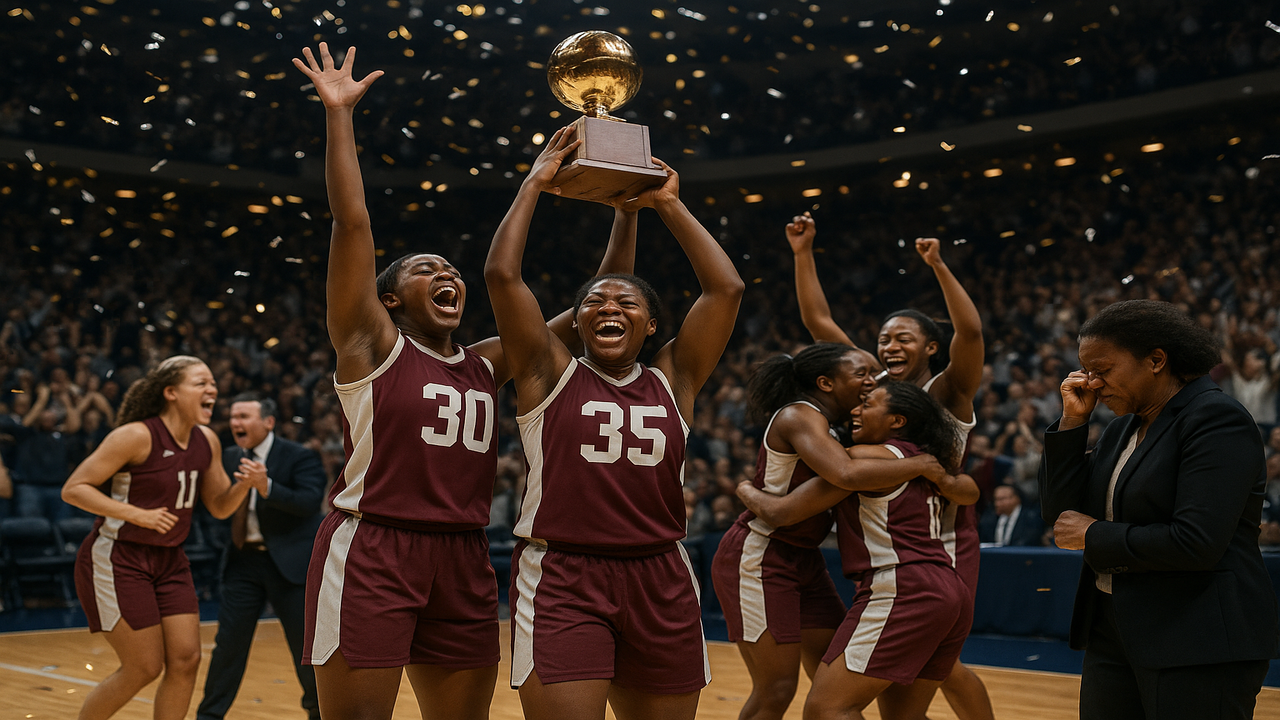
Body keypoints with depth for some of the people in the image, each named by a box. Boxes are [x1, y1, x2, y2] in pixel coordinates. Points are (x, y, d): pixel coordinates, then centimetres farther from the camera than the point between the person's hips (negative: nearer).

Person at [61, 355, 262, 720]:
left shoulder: (207, 442, 2)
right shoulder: (137, 436, -18)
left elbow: (220, 507, 11)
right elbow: (73, 489, -18)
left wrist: (246, 483, -10)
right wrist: (138, 514, -25)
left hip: (169, 560, 7)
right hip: (116, 559, -7)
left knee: (186, 660, 0)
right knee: (144, 668, -4)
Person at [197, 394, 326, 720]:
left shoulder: (300, 457, -9)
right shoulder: (230, 458, 8)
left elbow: (309, 503, -23)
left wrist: (266, 485, -36)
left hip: (290, 562, -4)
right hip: (244, 560, 4)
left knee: (306, 642, 5)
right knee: (229, 640, 2)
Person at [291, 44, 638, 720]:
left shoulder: (490, 365, 14)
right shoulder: (373, 347, 1)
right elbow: (352, 221, -7)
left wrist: (628, 211, 10)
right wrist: (338, 112, -9)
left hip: (463, 562, 6)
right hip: (371, 551, -5)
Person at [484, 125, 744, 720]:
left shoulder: (672, 380, 9)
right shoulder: (550, 373, 3)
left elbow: (726, 288, 3)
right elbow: (502, 274, -6)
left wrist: (668, 206, 7)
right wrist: (535, 183, 1)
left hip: (660, 583, 4)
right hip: (561, 581, -3)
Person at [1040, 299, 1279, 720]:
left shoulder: (1217, 419, -13)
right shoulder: (1122, 429, 13)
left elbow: (1196, 542, -23)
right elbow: (1059, 513, 10)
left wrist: (1095, 535, -11)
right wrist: (1072, 422, 2)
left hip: (1201, 648, -8)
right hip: (1114, 634, 8)